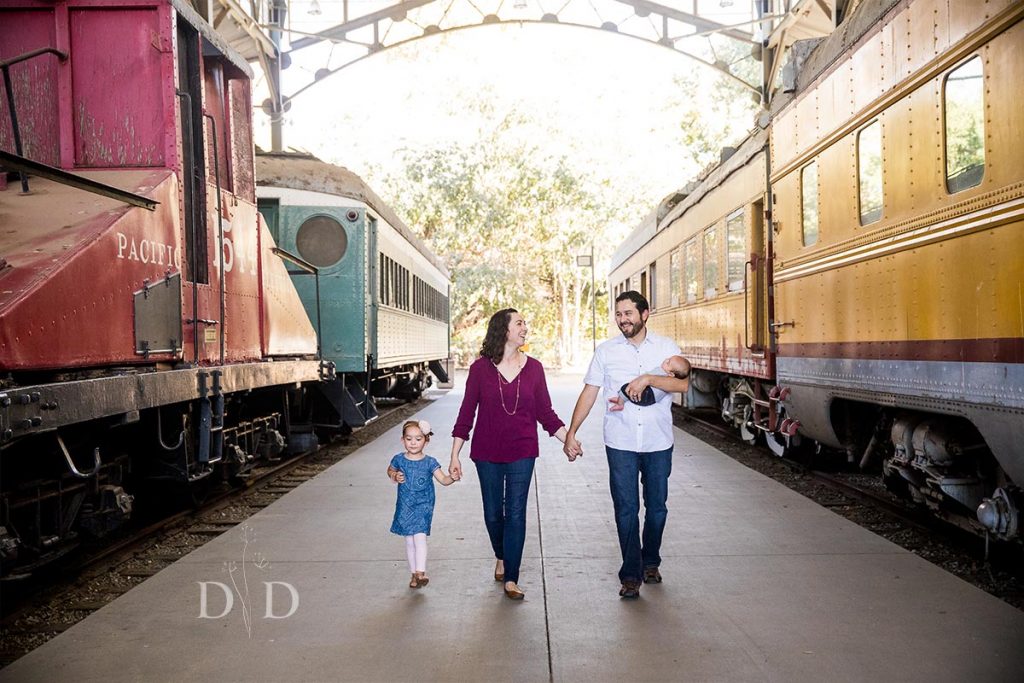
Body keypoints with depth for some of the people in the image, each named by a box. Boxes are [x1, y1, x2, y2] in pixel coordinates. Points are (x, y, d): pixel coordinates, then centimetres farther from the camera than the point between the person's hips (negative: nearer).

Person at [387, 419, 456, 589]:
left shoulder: (429, 463, -10)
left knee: (420, 537, -17)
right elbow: (390, 470, 18)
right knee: (409, 542, 9)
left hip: (423, 506, -3)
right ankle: (414, 574, 21)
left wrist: (452, 478, -36)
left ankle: (420, 573, -15)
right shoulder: (399, 459, -3)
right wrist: (395, 476, -3)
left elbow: (443, 480, -15)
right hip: (404, 507, 3)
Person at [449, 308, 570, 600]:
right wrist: (455, 456, -2)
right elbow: (467, 412, -1)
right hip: (487, 453, 0)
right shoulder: (480, 368, -5)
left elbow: (545, 412, 4)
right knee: (493, 513, 11)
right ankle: (501, 558, 39)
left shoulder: (533, 367, 0)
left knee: (515, 513, -1)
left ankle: (511, 579, 9)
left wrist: (568, 439, -8)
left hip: (521, 452, 0)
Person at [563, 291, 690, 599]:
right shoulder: (606, 351, 3)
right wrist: (571, 433, 0)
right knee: (626, 509, 0)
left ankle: (651, 562, 32)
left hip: (658, 442, 1)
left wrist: (648, 378, -25)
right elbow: (589, 392, 4)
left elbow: (683, 383, -11)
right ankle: (631, 575, 9)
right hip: (620, 443, -1)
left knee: (657, 506, 12)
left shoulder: (666, 347, 2)